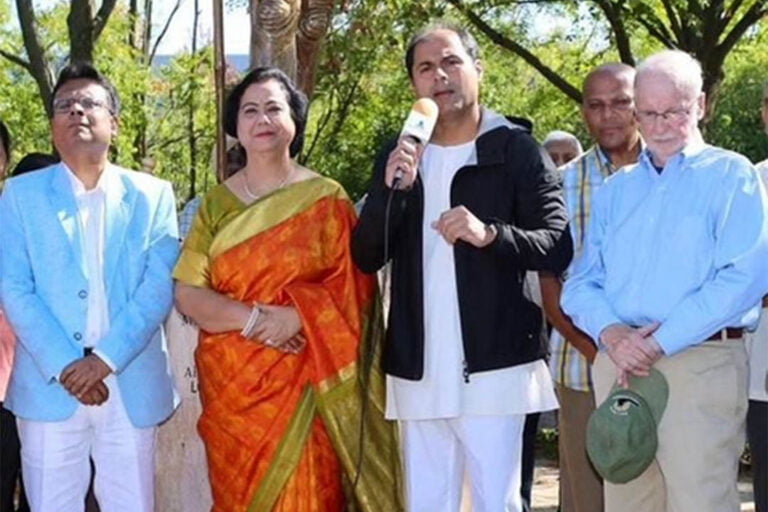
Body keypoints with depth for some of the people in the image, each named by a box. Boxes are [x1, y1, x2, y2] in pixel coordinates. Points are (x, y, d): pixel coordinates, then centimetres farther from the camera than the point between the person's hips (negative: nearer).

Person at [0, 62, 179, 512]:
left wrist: (105, 358, -14)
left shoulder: (153, 195, 8)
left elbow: (159, 285, -2)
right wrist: (64, 367, -12)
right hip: (48, 387, 0)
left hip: (132, 386, 0)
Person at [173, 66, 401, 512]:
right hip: (232, 382, 2)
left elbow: (353, 285, -3)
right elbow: (187, 293, 0)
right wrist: (255, 317, -15)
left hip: (303, 381, -2)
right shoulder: (217, 203, 8)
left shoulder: (326, 199, 2)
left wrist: (297, 314, -19)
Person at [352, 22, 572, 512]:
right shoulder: (398, 156, 12)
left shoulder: (516, 149, -1)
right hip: (418, 370, 4)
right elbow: (366, 257, 4)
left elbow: (558, 246, -7)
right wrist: (392, 189, -13)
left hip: (493, 364, -4)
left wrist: (490, 234, -25)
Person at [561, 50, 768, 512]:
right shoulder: (616, 189, 19)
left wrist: (659, 342, -15)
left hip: (700, 365, -5)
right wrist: (611, 333, -10)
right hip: (619, 368, 5)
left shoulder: (731, 175, 2)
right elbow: (581, 284, 13)